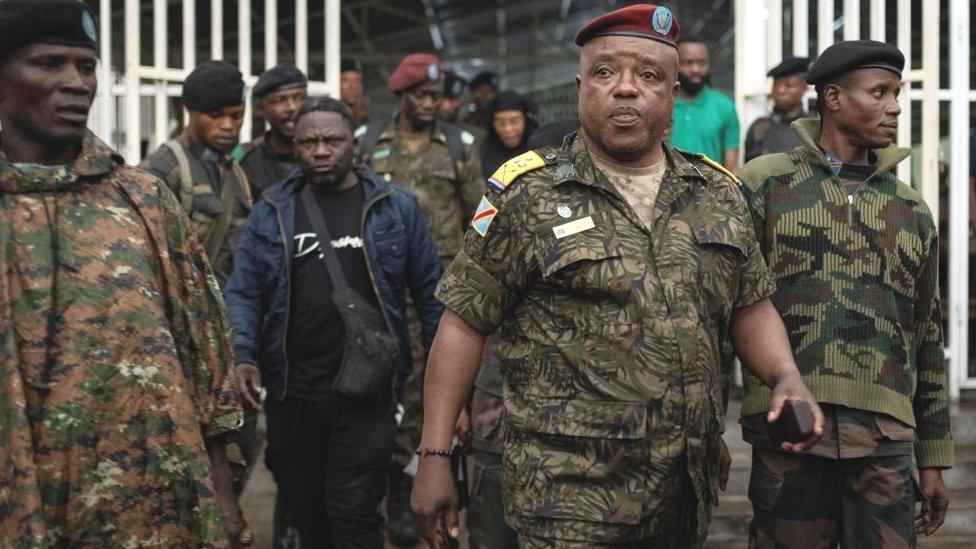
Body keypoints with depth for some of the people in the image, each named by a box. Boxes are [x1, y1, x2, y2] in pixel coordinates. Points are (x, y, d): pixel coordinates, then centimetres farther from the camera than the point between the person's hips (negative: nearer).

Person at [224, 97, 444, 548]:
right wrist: (243, 355, -9)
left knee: (353, 511, -8)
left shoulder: (395, 207, 3)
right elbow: (243, 293, 7)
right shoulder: (270, 213, 7)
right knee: (306, 511, 14)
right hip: (291, 392, 3)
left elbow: (429, 290, 6)